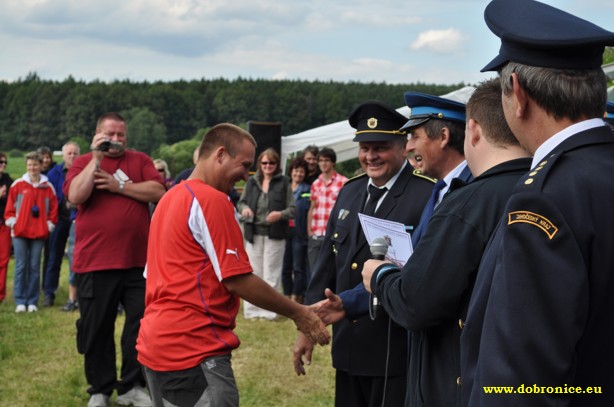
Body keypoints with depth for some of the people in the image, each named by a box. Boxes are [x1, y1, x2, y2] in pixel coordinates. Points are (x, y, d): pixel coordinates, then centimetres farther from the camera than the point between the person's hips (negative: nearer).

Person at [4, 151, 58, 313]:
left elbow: (53, 210, 7)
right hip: (20, 232, -1)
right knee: (21, 266, -1)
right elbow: (10, 208, 4)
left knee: (35, 267, 3)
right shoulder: (17, 185, 3)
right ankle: (20, 302, 4)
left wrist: (49, 225, -1)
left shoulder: (48, 187, 5)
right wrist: (12, 222, -5)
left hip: (39, 233, 1)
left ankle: (32, 302, 9)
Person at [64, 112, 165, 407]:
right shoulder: (83, 162, 4)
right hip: (95, 262, -1)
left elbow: (157, 192, -7)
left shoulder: (140, 161, 8)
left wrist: (118, 186, -12)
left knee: (141, 325, 7)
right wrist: (96, 158, -14)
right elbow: (75, 197, -14)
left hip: (138, 261, 2)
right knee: (96, 329, 7)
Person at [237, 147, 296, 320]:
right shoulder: (252, 181, 7)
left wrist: (280, 214, -20)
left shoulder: (284, 182, 0)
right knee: (253, 272, 6)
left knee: (271, 273, 2)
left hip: (275, 234, -2)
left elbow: (293, 208, -1)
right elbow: (241, 202, 14)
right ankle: (251, 309, 13)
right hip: (253, 233, 2)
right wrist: (244, 208, -9)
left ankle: (269, 309, 9)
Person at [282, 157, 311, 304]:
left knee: (299, 268, -3)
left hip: (299, 233, -4)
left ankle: (296, 297, 0)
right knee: (285, 268, 6)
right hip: (284, 232, 4)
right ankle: (287, 297, 14)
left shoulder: (308, 191, 2)